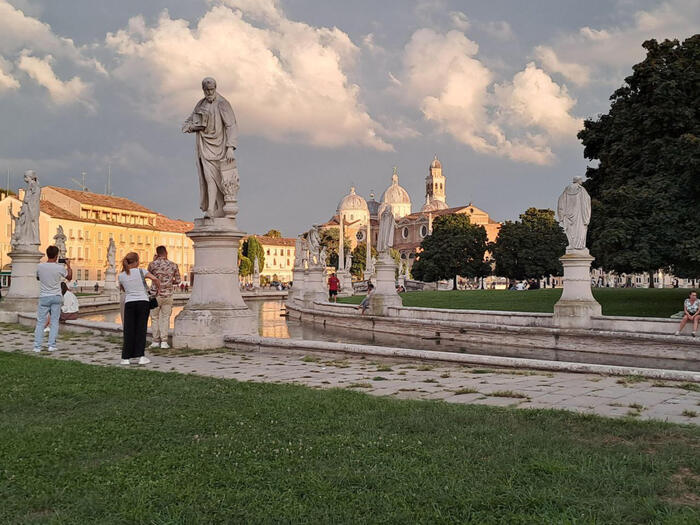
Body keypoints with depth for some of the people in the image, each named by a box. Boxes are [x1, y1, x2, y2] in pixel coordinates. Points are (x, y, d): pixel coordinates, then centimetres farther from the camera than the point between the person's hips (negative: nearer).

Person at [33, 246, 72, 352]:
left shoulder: (39, 266, -7)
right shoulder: (60, 268, -10)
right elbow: (69, 277, 9)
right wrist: (68, 265, 23)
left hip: (44, 297, 1)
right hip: (56, 297, -1)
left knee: (40, 322, 6)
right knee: (54, 322, 7)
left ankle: (37, 346, 3)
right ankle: (52, 345, 5)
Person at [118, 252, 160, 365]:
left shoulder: (121, 276, 6)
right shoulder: (141, 271, -2)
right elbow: (155, 279, -10)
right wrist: (158, 289, 7)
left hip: (129, 303, 2)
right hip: (143, 302, -2)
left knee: (128, 330, 6)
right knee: (141, 329, 3)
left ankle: (126, 358, 6)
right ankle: (141, 356, 1)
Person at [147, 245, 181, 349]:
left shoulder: (153, 264, -6)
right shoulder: (173, 265, -1)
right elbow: (177, 281, 6)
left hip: (155, 295, -1)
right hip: (168, 295, 1)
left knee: (155, 318, 9)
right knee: (165, 318, 6)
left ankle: (156, 341, 11)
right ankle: (164, 341, 3)